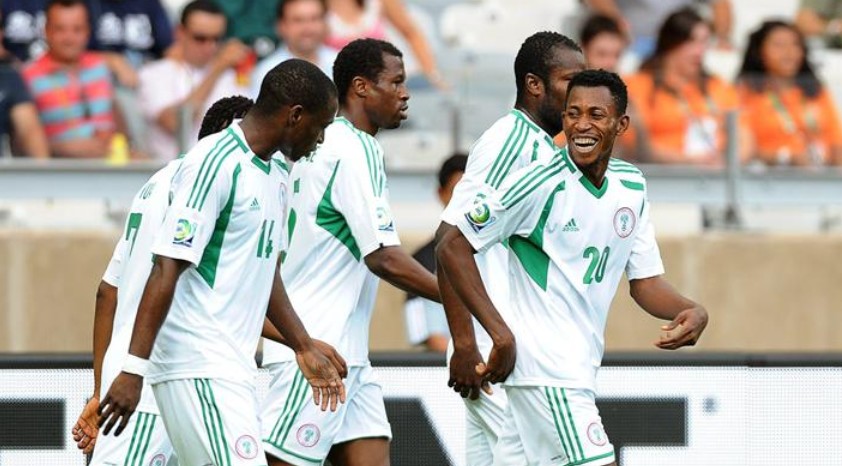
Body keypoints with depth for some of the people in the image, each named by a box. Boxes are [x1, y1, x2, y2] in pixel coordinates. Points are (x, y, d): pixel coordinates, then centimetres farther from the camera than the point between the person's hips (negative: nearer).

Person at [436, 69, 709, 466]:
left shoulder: (631, 187, 8)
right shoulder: (542, 183, -13)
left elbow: (644, 282, 15)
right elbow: (452, 244, -12)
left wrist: (692, 313, -7)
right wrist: (499, 331, -18)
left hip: (580, 367, 8)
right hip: (543, 361, -8)